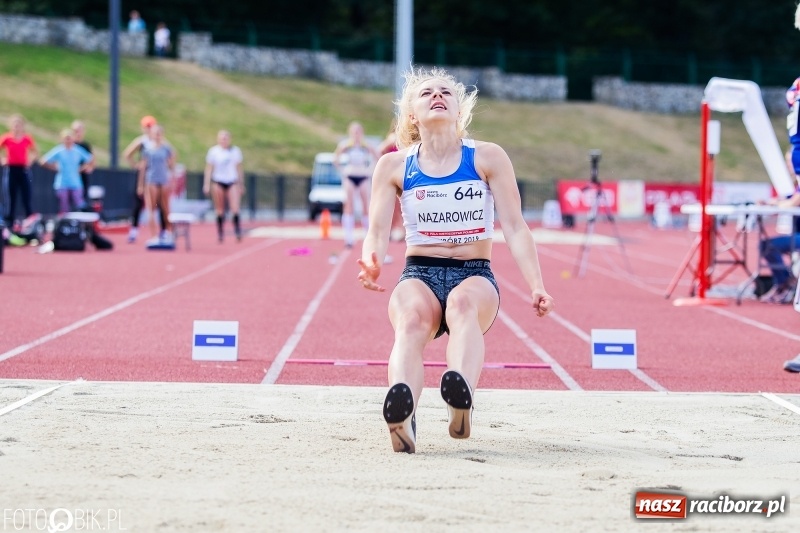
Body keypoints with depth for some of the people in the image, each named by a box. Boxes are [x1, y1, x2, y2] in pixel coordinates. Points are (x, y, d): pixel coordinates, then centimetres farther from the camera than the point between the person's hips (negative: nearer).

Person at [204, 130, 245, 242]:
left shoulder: (235, 151, 7)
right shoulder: (213, 151, 2)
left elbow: (239, 169, 15)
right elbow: (209, 169, 4)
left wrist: (241, 184, 16)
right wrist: (206, 184, -2)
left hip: (232, 182, 1)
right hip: (218, 182, -1)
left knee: (235, 209, -13)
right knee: (220, 211, 2)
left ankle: (237, 231, -8)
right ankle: (220, 233, 10)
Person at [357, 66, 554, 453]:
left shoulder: (487, 158, 4)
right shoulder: (394, 166, 6)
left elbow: (514, 228, 0)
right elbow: (378, 231, -2)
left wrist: (536, 287, -13)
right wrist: (370, 263, -25)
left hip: (475, 276, 0)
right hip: (419, 275, 0)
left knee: (462, 304, -38)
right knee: (411, 321, -36)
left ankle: (462, 400, -65)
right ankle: (401, 417, -63)